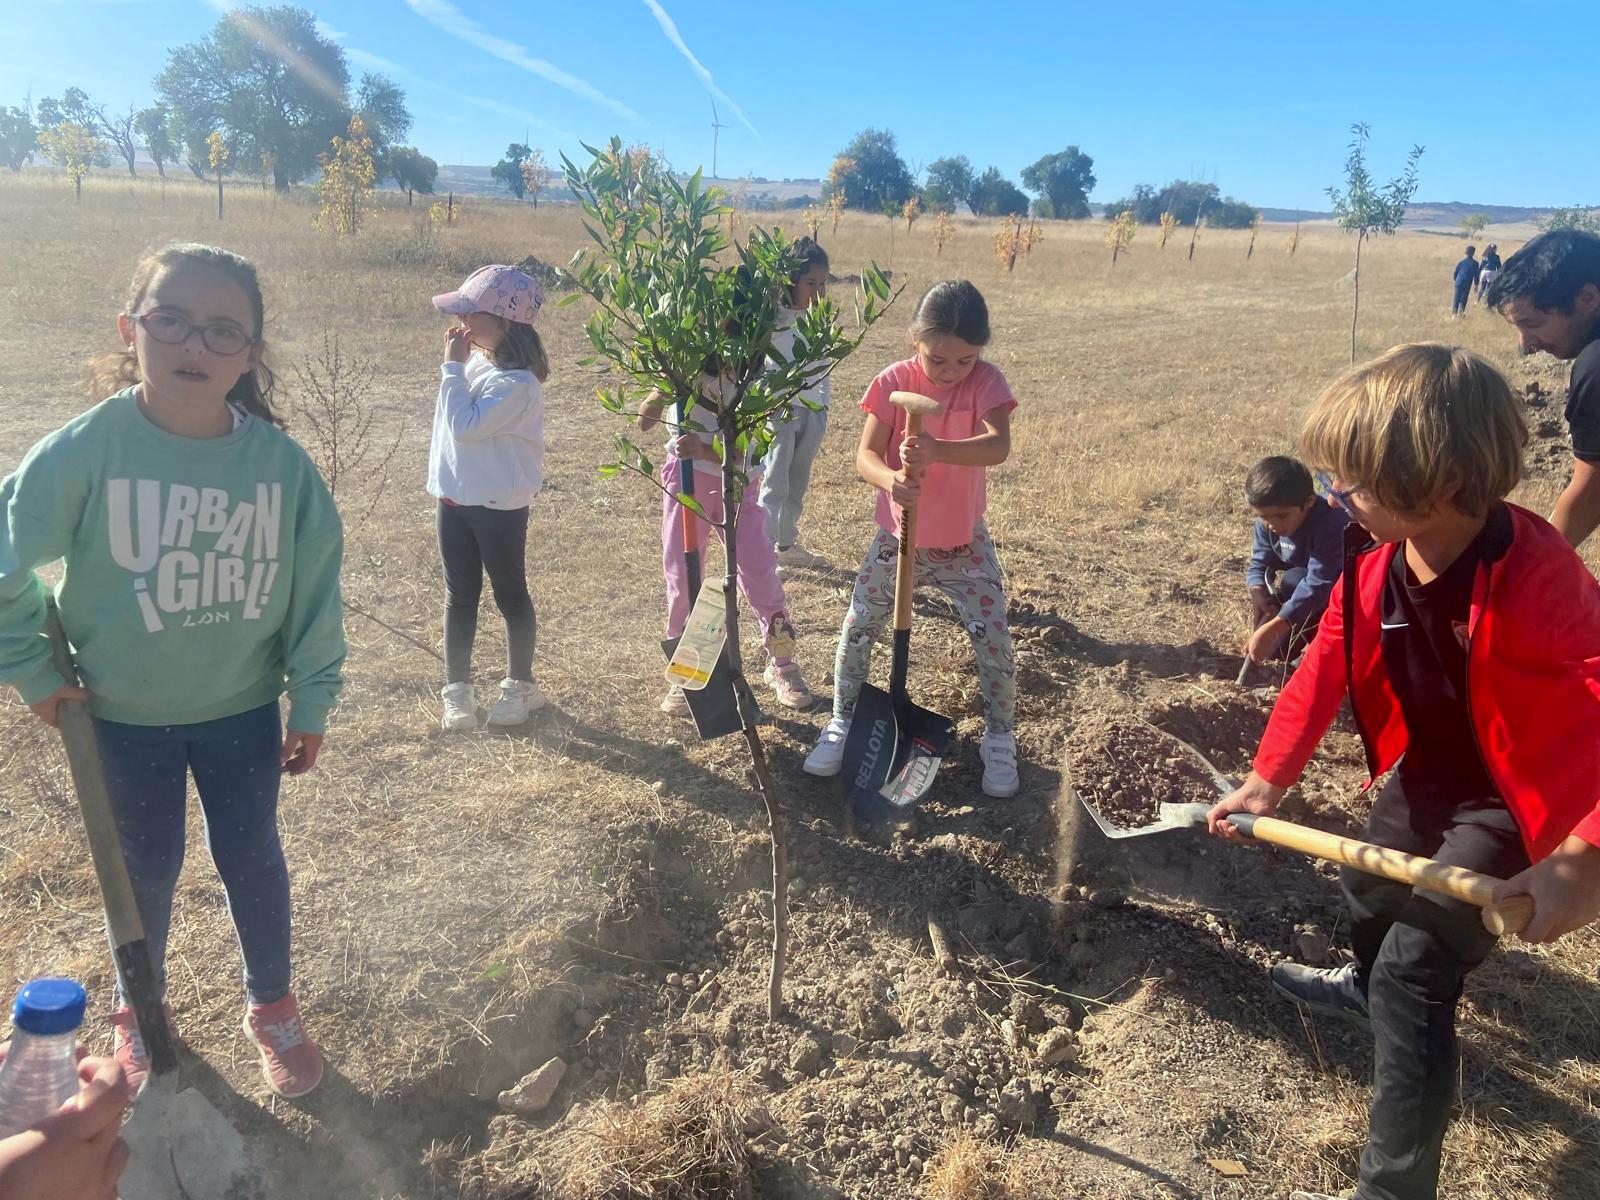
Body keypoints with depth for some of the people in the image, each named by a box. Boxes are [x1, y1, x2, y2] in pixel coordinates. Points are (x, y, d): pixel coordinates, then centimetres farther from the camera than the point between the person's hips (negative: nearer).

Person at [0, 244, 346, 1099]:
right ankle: (137, 1012, 43)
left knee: (252, 858, 14)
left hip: (242, 708, 1)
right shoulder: (82, 451, -18)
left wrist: (311, 701, -1)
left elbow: (314, 582, -5)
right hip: (123, 716, -1)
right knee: (146, 870, 16)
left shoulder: (280, 461, -14)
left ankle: (272, 1007, 38)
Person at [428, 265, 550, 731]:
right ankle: (457, 688, 24)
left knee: (509, 594, 8)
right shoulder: (476, 359, 5)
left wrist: (453, 367, -20)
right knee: (459, 595, 13)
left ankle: (520, 684, 24)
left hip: (499, 506, -8)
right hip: (455, 499, 8)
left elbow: (465, 425, -26)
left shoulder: (516, 382, -22)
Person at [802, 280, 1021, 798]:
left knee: (995, 639, -2)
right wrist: (890, 479, -41)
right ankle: (842, 723, 26)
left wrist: (936, 451, -48)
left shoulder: (986, 381, -14)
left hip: (965, 543, -1)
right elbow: (865, 455, -17)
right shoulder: (892, 382, -11)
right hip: (897, 537, 1)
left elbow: (997, 446, -30)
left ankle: (1000, 740, 20)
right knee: (858, 629, 5)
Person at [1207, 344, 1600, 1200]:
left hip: (1512, 797, -8)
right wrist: (1268, 778, -16)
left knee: (1414, 972, -9)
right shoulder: (1374, 558, -12)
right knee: (1368, 891, 29)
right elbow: (1324, 667, -8)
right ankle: (1370, 985, 65)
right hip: (1427, 770, 8)